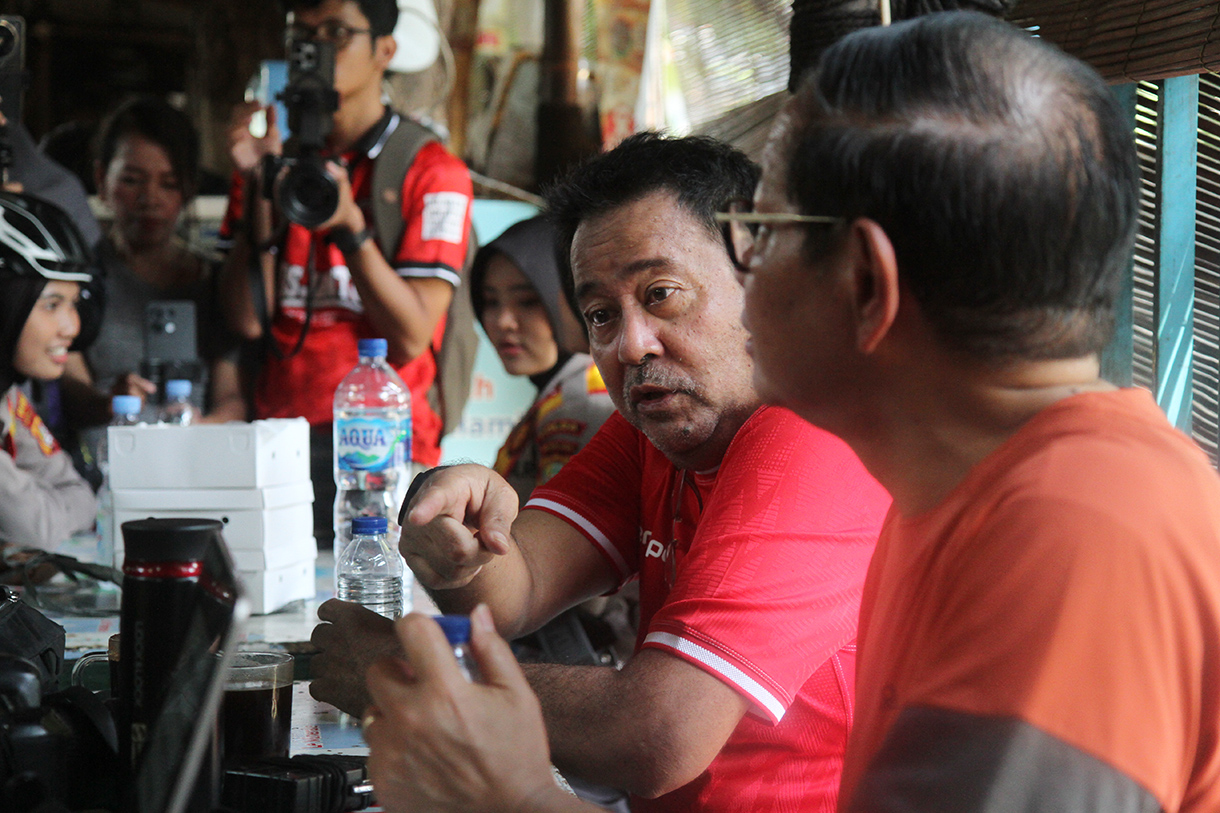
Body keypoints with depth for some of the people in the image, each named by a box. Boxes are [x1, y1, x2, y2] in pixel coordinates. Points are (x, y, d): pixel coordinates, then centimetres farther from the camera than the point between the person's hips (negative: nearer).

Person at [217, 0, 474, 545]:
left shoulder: (433, 172, 3)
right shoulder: (273, 158, 15)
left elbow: (410, 339, -7)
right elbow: (247, 320, 3)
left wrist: (350, 224, -17)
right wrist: (260, 186, -5)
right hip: (277, 443, 3)